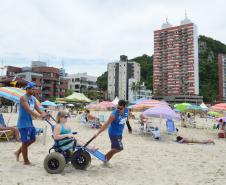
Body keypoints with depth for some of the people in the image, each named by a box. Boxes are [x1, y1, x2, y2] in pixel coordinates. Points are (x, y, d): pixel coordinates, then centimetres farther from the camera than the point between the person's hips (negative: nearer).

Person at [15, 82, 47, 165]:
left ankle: (18, 152, 34)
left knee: (32, 139, 18)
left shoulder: (33, 98, 10)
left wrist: (44, 114, -10)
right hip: (23, 124, -9)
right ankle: (26, 161, 17)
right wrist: (40, 116, -36)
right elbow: (28, 110, -27)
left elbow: (37, 108, 8)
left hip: (30, 123, 9)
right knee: (25, 142, 2)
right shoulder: (23, 98, -16)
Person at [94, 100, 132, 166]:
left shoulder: (126, 111, -9)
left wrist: (129, 127, 23)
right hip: (113, 133, -7)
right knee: (119, 148, -7)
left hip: (119, 133, 7)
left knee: (114, 148, 14)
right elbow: (106, 124, -30)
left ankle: (106, 160, 30)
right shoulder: (114, 114, -29)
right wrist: (98, 133, -35)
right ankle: (105, 158, 10)